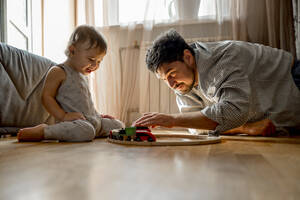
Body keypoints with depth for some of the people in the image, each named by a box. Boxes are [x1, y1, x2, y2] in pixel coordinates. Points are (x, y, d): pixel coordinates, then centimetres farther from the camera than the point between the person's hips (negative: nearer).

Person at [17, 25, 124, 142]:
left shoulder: (83, 74, 19)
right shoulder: (58, 72, -8)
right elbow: (46, 97, -14)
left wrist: (98, 116, 21)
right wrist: (63, 116, -24)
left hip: (93, 120, 8)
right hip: (73, 121, -8)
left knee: (118, 125, 10)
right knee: (85, 131, -39)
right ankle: (42, 131, -18)